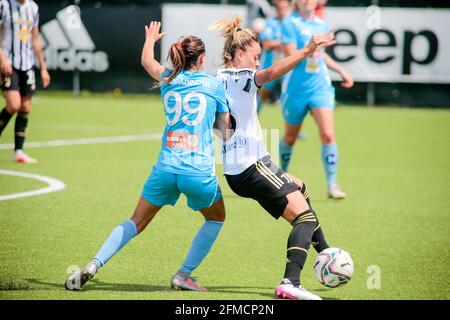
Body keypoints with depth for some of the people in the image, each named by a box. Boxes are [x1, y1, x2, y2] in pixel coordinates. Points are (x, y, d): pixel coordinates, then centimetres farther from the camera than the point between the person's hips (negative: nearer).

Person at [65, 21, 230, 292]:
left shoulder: (169, 79, 12)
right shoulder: (214, 84, 2)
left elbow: (146, 61, 34)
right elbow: (225, 127, 10)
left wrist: (150, 39, 54)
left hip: (166, 166, 3)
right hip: (199, 171, -3)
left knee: (136, 222, 16)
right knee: (216, 218, 24)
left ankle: (93, 266, -2)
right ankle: (184, 275, 17)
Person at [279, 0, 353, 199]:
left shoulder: (321, 25, 9)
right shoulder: (290, 23, -7)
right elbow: (290, 56, -15)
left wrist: (340, 70, 21)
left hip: (320, 87, 3)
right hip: (296, 88, -3)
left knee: (328, 135, -13)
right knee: (290, 137, 13)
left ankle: (332, 185, -10)